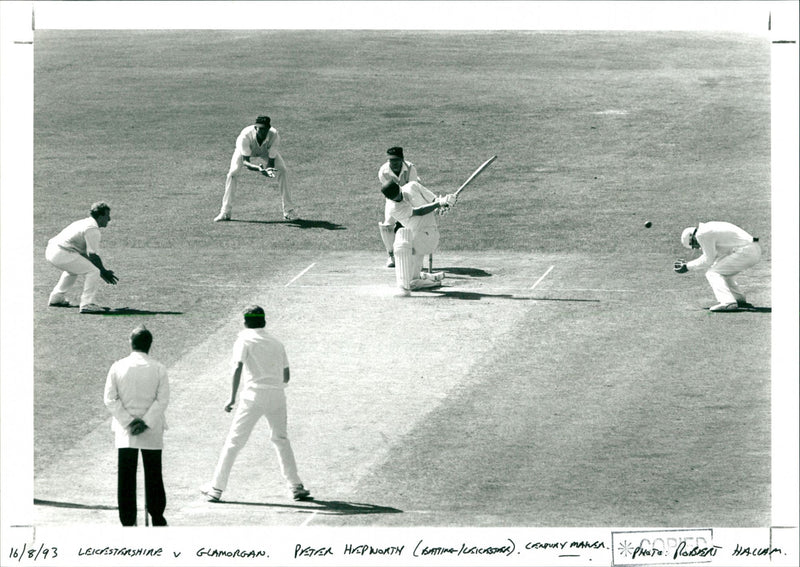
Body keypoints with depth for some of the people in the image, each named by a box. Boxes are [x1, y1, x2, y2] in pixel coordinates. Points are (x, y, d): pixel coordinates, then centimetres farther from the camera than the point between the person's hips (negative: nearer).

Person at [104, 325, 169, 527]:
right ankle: (157, 518, 16)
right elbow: (162, 399, -9)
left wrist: (128, 422, -6)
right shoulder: (158, 369, -5)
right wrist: (146, 422, -9)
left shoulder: (118, 367, -4)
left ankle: (128, 521, 4)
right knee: (153, 475, 11)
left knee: (126, 478, 4)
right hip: (152, 434, 0)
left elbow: (110, 399, -7)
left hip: (124, 434, 0)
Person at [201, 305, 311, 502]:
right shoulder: (277, 343, 17)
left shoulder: (244, 341, 2)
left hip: (254, 396, -4)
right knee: (281, 440, 19)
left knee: (234, 441, 1)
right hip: (277, 395, 4)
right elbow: (286, 377, 18)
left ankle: (216, 488, 1)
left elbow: (238, 369, -13)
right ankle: (296, 486, 13)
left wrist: (232, 398, -17)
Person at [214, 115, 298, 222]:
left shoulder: (274, 135, -37)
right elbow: (245, 161, -42)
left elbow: (271, 160, -32)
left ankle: (288, 210, -5)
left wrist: (268, 169, -55)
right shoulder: (245, 136, -43)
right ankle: (225, 212, -10)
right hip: (244, 149, -1)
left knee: (282, 171, -16)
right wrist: (258, 168, -61)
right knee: (233, 173, -20)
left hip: (267, 150, 1)